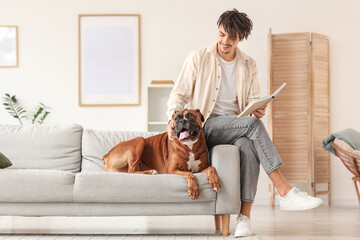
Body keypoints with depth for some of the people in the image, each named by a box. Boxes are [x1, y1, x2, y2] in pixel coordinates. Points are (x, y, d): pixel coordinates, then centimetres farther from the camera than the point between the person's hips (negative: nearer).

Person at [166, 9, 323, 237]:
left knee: (248, 146, -36)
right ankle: (286, 192, -35)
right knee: (253, 124, -32)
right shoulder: (199, 58, 2)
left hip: (237, 129, 3)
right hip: (206, 127, -3)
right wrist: (173, 119, -17)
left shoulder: (249, 65, 13)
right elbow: (180, 94, 2)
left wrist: (258, 108, -16)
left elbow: (254, 98, 9)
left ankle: (244, 217, -37)